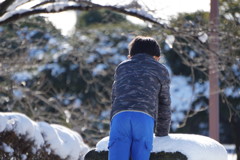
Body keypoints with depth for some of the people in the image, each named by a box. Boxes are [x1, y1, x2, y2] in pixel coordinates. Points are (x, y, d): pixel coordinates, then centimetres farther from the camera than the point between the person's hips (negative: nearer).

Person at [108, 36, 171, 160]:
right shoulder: (161, 70, 26)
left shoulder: (121, 67, 34)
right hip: (145, 117, -1)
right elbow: (164, 106, 27)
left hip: (119, 116, 1)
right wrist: (162, 134, 38)